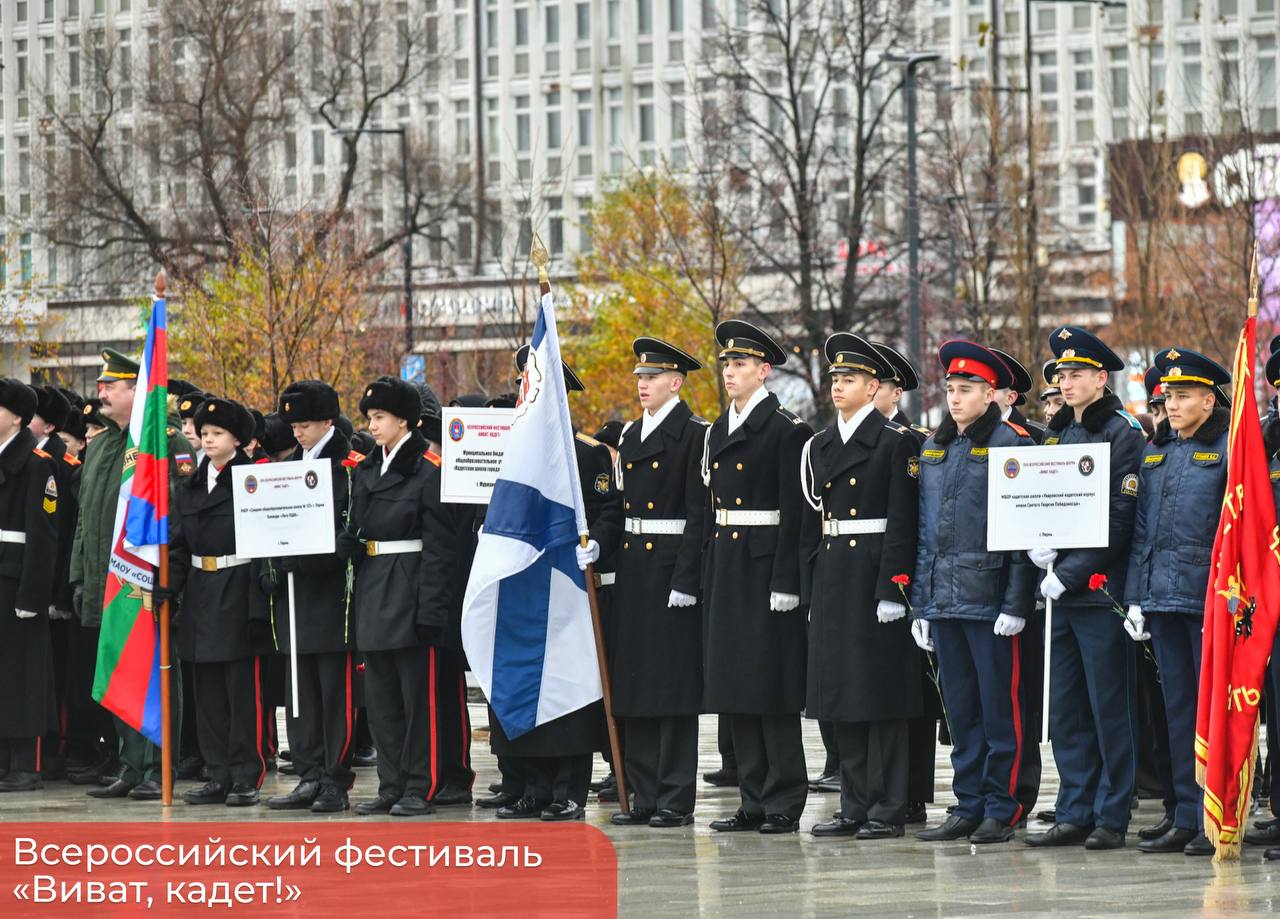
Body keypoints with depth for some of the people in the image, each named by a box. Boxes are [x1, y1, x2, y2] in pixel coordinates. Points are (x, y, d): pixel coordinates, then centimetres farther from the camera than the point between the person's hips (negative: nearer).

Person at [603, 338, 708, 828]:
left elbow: (698, 512, -13)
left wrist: (687, 580, -18)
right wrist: (603, 550, 11)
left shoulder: (694, 434, -7)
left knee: (674, 685, -5)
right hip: (633, 568, 8)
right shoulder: (631, 436, 16)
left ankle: (676, 800, -2)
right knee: (636, 684, 8)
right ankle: (644, 796, 12)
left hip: (672, 567, -8)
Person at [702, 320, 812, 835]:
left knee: (773, 693, -5)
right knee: (736, 690, 8)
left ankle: (784, 804, -1)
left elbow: (795, 513, -13)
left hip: (765, 567, -8)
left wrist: (786, 583, -18)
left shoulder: (787, 430, -8)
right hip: (725, 571, 8)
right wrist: (705, 576, 13)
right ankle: (754, 801, 13)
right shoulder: (720, 430, 15)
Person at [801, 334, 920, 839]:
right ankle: (854, 806, 13)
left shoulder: (895, 442, -7)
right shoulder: (820, 445, 14)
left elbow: (902, 522, -12)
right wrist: (809, 590, 11)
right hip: (831, 580, 7)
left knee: (882, 696, -3)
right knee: (842, 696, 8)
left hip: (876, 576, -7)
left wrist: (892, 589, -17)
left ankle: (887, 809, 0)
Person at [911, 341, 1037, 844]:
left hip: (992, 602, -7)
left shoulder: (1012, 445, -6)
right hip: (945, 601, 7)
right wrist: (920, 603, 14)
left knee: (1000, 708, -3)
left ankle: (1001, 809, 2)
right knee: (961, 710, 10)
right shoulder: (934, 449, 16)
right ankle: (968, 806, 15)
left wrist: (1016, 604, -15)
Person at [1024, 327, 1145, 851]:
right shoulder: (1057, 435, 16)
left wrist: (1070, 573, -15)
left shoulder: (1122, 435, -7)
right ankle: (1074, 814, 14)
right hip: (1061, 593, 8)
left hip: (1102, 591, -7)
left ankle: (1112, 819, 1)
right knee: (1066, 711, 9)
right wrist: (1037, 545, -2)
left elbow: (1119, 521, -14)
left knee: (1109, 709, -3)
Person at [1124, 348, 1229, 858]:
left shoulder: (1229, 449, -4)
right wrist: (1135, 596, 10)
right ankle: (1186, 819, 13)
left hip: (1208, 600, -6)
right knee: (1178, 709, 9)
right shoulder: (1155, 452, 15)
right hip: (1163, 599, 6)